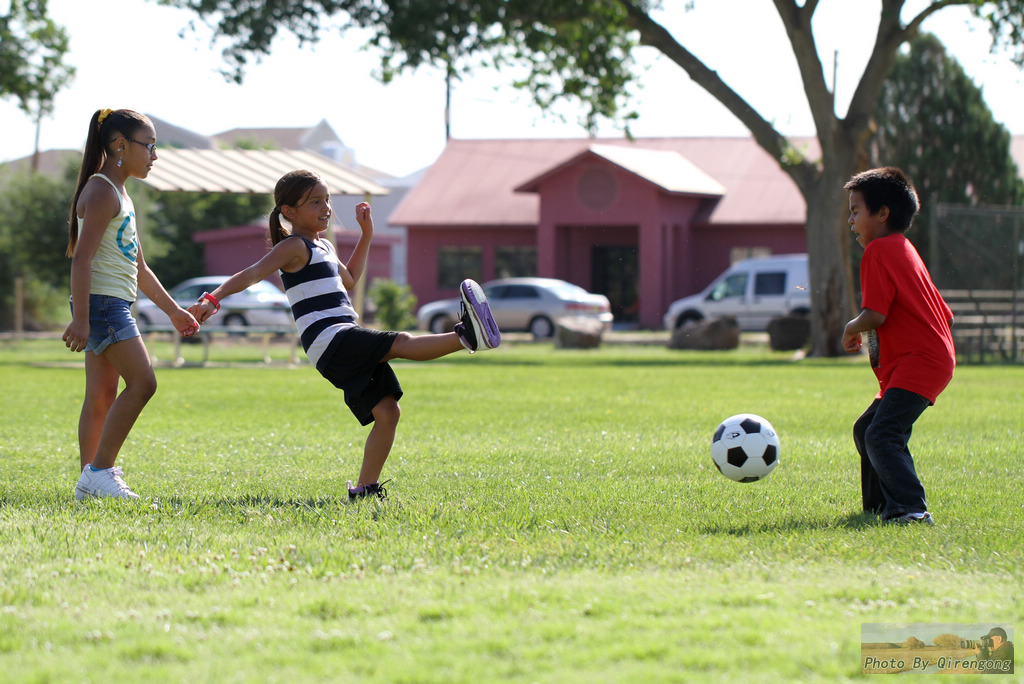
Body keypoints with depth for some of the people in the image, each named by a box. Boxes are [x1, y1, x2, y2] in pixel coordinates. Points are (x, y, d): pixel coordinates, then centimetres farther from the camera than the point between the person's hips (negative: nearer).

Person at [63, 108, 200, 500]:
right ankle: (99, 470, -16)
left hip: (114, 306, 10)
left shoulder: (119, 195, 21)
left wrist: (172, 309, 30)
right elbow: (82, 258, -20)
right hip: (101, 302, -10)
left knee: (103, 395, 7)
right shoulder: (102, 192, -11)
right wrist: (80, 319, -27)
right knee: (142, 382, -15)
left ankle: (90, 479, 8)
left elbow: (138, 268, 28)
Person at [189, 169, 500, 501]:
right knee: (402, 343, -25)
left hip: (349, 349, 9)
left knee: (387, 411, 0)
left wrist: (367, 234, 40)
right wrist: (214, 298, -34)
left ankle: (365, 488, 0)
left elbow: (349, 279, 43)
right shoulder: (294, 247, -5)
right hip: (330, 341, -9)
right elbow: (253, 273, -18)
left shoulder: (323, 246, 24)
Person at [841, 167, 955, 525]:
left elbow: (875, 314, -20)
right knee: (866, 430, 20)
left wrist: (851, 329, 1)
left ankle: (911, 509, -29)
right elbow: (945, 316, 24)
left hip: (917, 363, -11)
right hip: (933, 358, 11)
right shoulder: (903, 250, 22)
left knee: (882, 437, -21)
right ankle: (879, 505, 25)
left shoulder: (879, 250, -10)